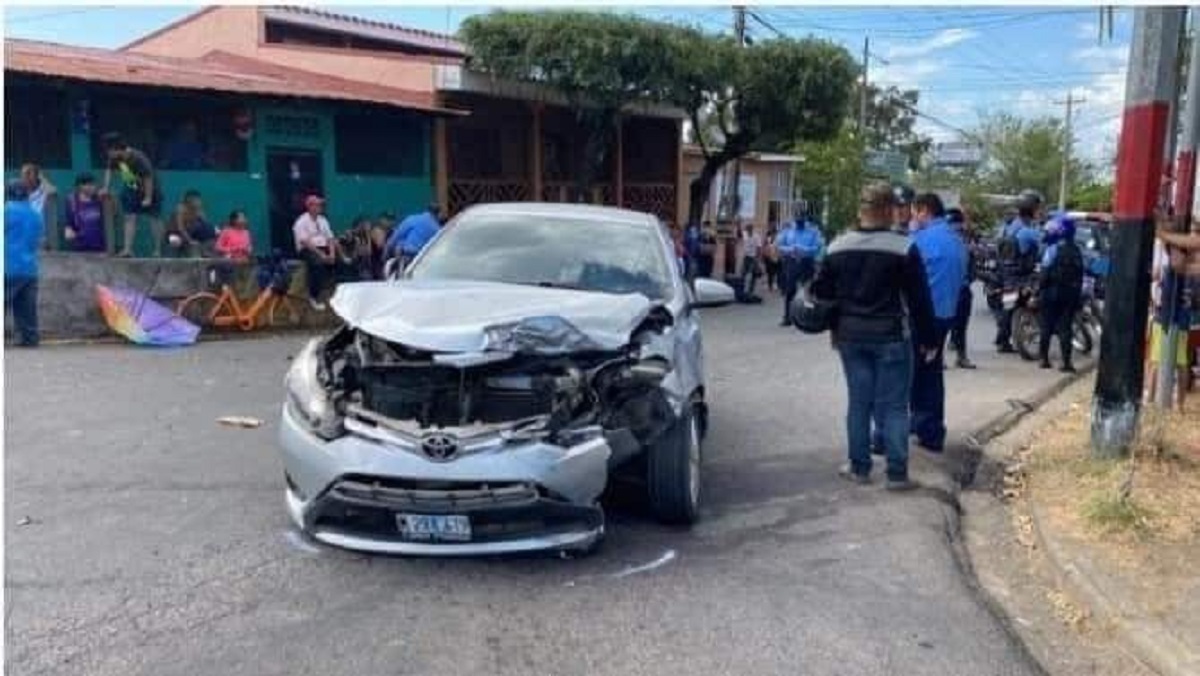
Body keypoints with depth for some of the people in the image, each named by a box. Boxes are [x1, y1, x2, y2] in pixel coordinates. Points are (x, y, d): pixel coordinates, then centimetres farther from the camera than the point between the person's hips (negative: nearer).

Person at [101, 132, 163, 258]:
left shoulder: (138, 158, -31)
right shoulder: (114, 158, -11)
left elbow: (148, 178, -27)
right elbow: (109, 170, 8)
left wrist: (148, 198, -24)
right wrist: (106, 188, 0)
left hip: (149, 190, -6)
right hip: (131, 191, 7)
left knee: (154, 219, 2)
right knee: (130, 218, -1)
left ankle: (158, 250, 9)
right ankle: (128, 249, -3)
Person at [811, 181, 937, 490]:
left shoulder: (838, 247, 2)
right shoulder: (904, 248, -10)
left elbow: (821, 292, 7)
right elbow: (919, 299, -7)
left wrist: (838, 327, 17)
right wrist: (928, 338, 1)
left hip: (851, 335, 4)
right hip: (891, 335, -4)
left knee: (859, 401, 11)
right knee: (893, 405, 3)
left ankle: (859, 467, 16)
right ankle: (897, 472, 5)